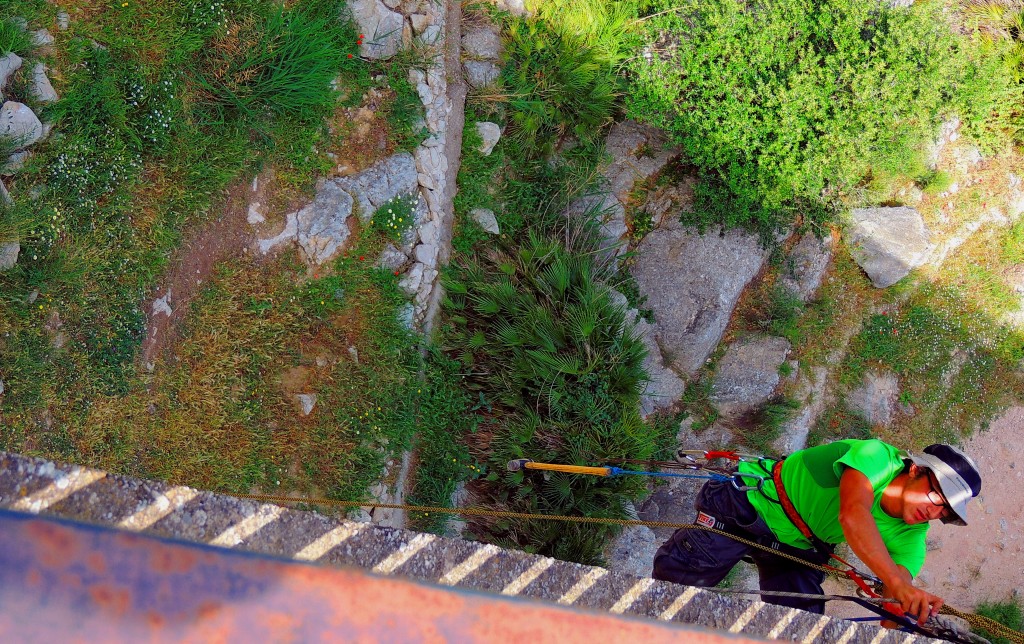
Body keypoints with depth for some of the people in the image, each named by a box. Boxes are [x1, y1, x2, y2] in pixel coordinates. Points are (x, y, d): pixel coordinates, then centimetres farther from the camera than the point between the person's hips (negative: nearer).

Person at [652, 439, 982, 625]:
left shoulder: (911, 536, -12)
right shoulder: (877, 455, -29)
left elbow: (895, 596, -26)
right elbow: (852, 513, -49)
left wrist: (913, 607, -50)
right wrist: (896, 581, -60)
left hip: (801, 548, 6)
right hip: (750, 505, -6)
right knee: (674, 575, -11)